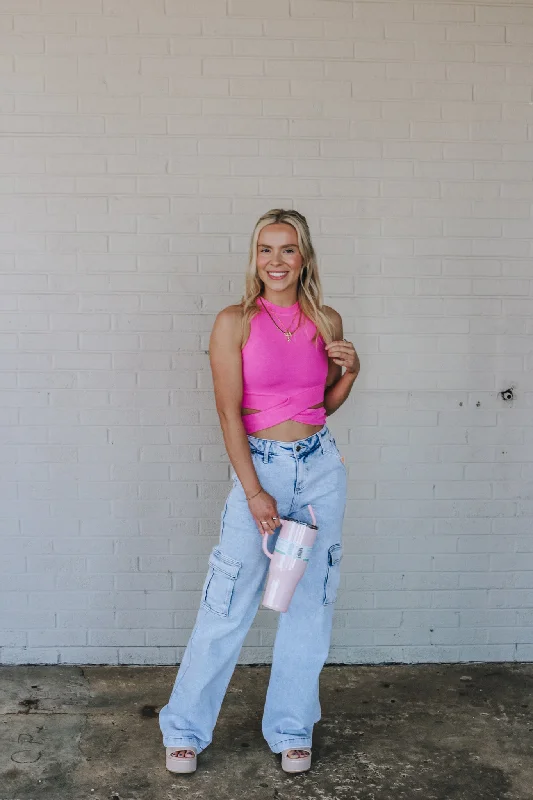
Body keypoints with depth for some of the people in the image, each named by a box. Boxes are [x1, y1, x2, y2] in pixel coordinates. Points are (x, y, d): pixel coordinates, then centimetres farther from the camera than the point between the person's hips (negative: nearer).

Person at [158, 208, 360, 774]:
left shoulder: (327, 322, 6)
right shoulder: (234, 322, -5)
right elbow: (229, 411, -10)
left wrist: (349, 372, -4)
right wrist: (254, 492, -14)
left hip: (321, 467, 4)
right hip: (259, 466, -4)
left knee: (310, 603, 11)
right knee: (229, 604, 0)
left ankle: (291, 729, 28)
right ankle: (185, 728, 20)